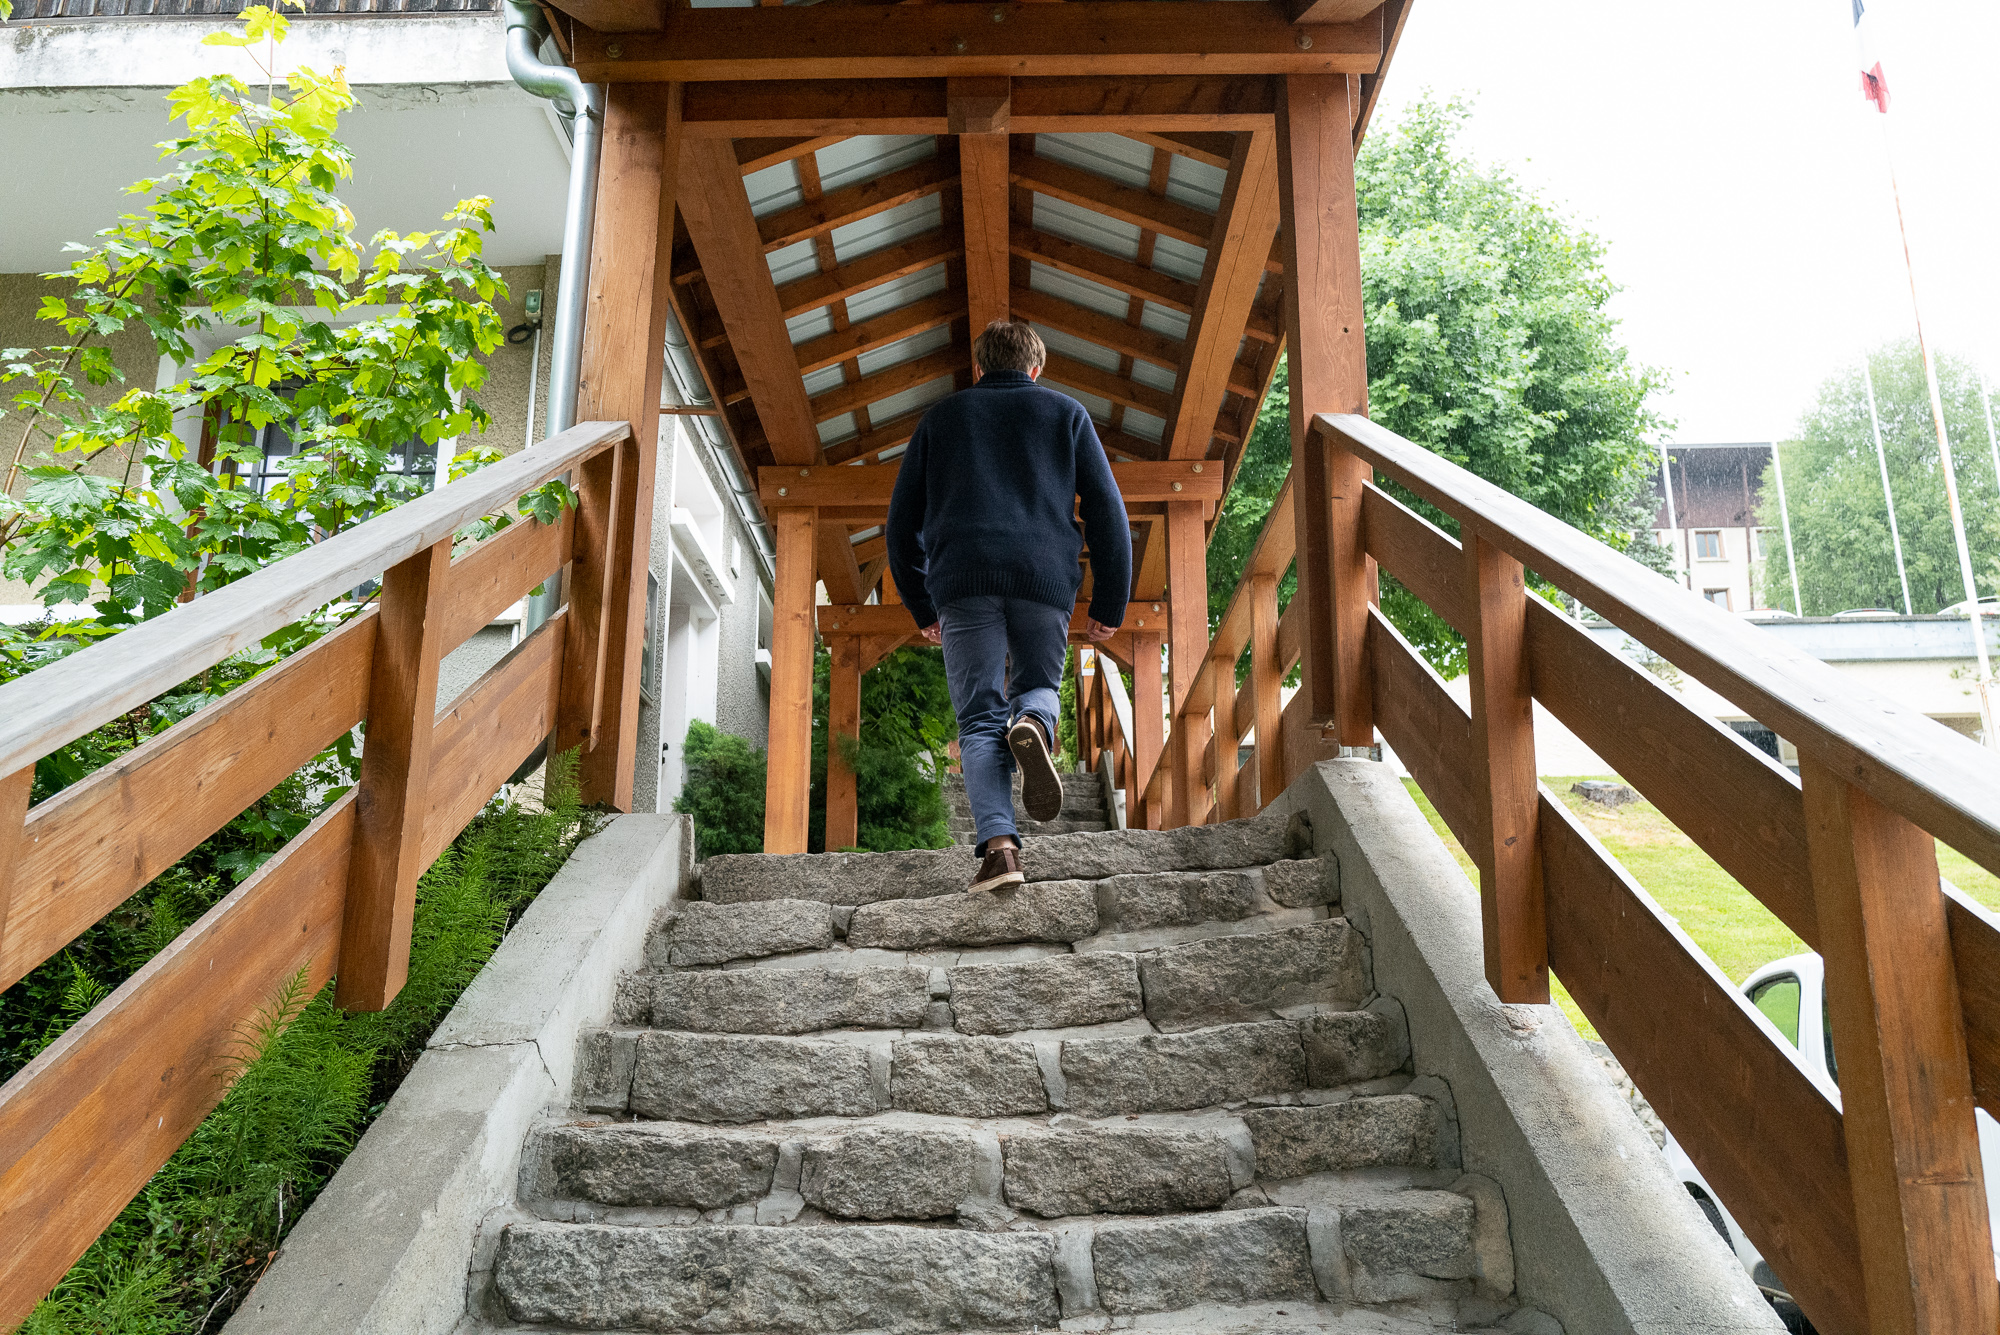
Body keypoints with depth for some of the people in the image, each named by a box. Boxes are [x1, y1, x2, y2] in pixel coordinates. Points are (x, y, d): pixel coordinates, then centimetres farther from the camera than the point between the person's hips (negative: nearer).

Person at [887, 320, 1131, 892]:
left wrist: (922, 608, 23)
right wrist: (1110, 606, 12)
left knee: (980, 719, 0)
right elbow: (1107, 510, 11)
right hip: (1045, 578, 0)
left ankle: (999, 845, -18)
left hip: (964, 582, 0)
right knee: (1038, 687, 19)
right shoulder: (1066, 412, 20)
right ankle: (1033, 724, -17)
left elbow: (902, 521, 19)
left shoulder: (942, 416, 22)